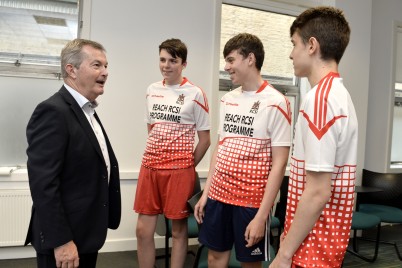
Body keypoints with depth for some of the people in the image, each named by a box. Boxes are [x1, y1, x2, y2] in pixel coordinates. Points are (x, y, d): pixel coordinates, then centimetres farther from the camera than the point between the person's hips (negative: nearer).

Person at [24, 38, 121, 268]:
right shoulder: (53, 111, -19)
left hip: (85, 234, 9)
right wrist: (60, 241, -22)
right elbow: (43, 183, -24)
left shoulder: (87, 111, 11)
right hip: (64, 240, -9)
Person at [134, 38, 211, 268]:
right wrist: (155, 157, 13)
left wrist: (188, 167, 0)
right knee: (143, 230, 8)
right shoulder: (152, 90, 9)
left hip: (179, 169, -4)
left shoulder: (195, 94, -6)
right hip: (150, 167, 5)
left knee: (179, 229, 9)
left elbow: (205, 139, -2)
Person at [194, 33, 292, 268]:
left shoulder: (275, 103, -12)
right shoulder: (228, 99, 7)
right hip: (218, 194, 6)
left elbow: (279, 163, -14)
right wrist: (206, 193, 10)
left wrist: (262, 215, -16)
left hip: (252, 200, -5)